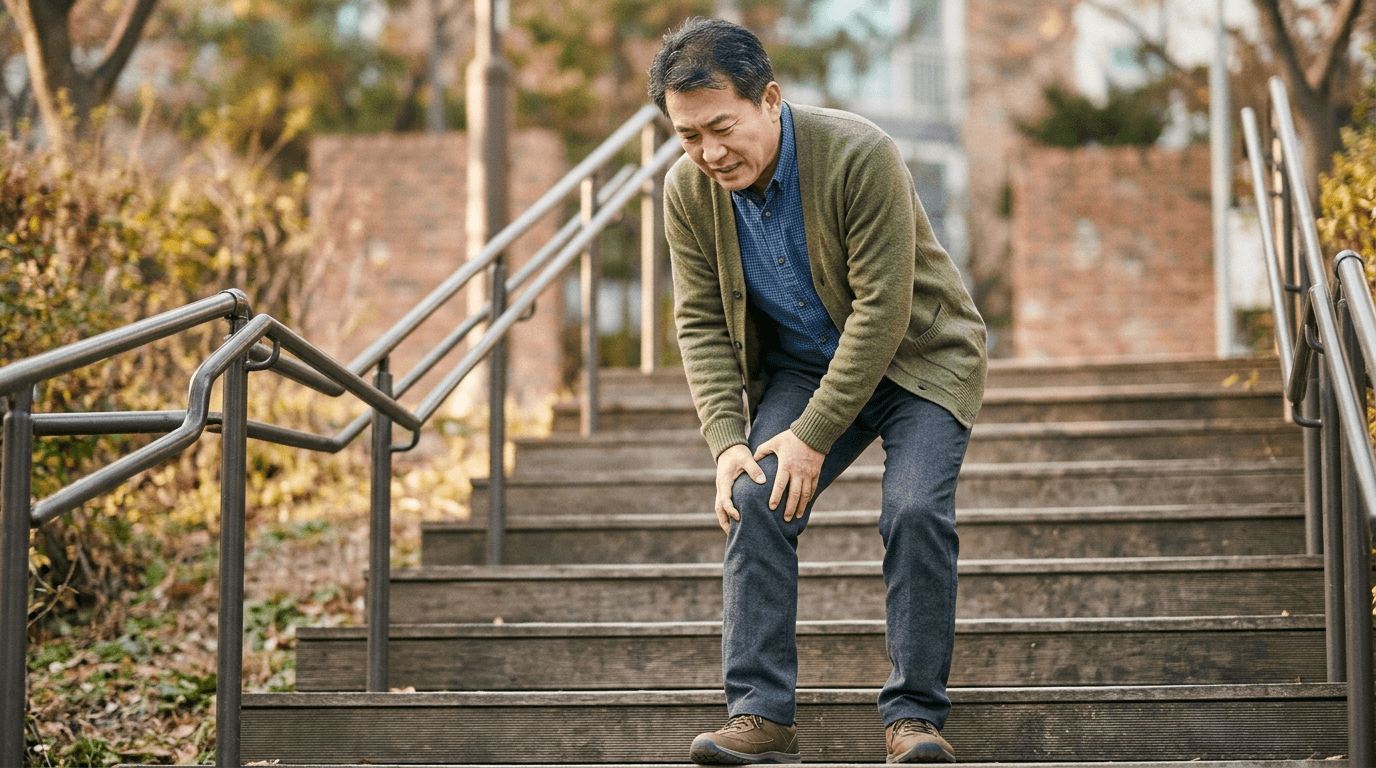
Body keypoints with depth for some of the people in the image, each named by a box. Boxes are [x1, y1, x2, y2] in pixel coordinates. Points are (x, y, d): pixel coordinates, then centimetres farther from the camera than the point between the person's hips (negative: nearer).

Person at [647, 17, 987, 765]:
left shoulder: (861, 156, -28)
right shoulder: (687, 190, -12)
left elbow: (881, 310, -26)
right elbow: (701, 322, -4)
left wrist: (814, 435, -26)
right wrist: (727, 441, -17)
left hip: (917, 358, -4)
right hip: (799, 366, 4)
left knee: (917, 512, -22)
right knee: (754, 499, -17)